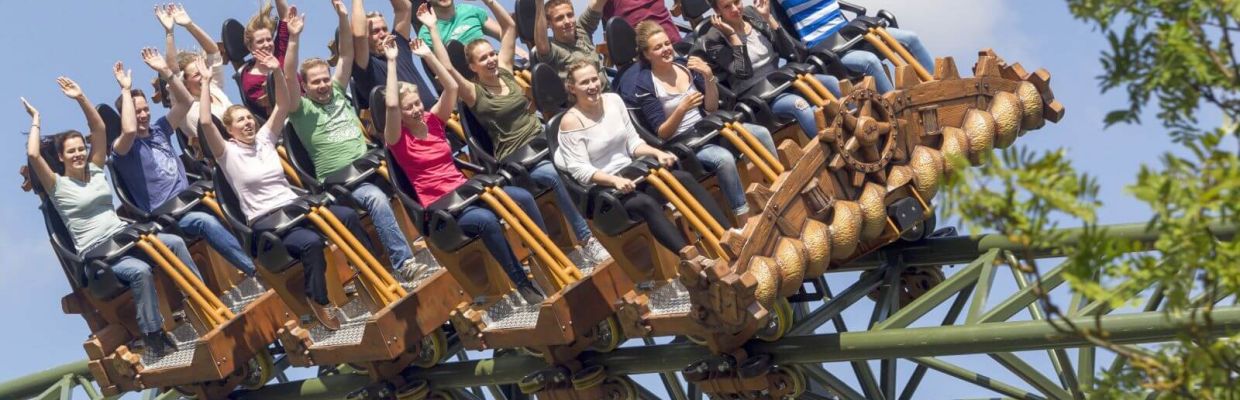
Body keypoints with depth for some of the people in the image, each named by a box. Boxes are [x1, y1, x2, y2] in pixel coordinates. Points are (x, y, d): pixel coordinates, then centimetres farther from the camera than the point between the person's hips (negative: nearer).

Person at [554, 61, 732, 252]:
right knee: (647, 204, -35)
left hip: (631, 174, 6)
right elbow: (580, 170, -16)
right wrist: (614, 180, -29)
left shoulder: (613, 100, 7)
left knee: (685, 179, -16)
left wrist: (657, 153, -6)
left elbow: (632, 143, 12)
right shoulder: (571, 122, -10)